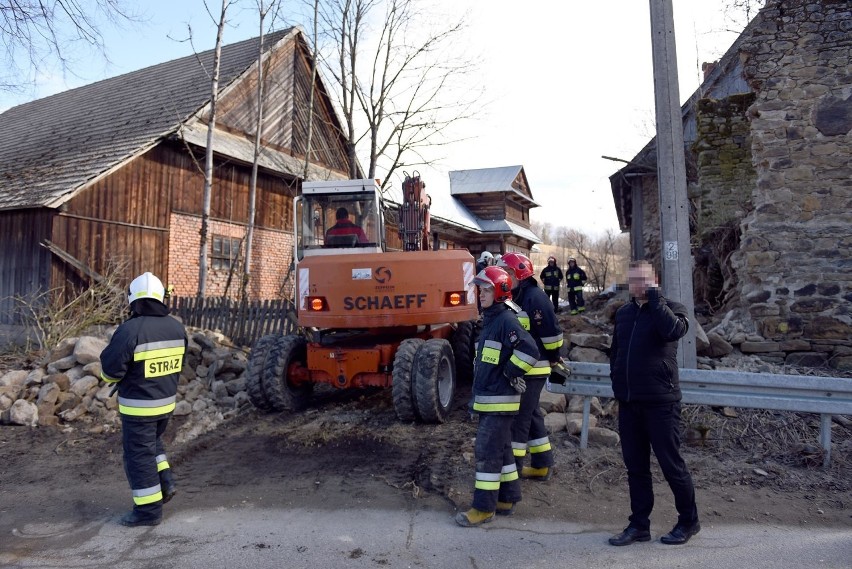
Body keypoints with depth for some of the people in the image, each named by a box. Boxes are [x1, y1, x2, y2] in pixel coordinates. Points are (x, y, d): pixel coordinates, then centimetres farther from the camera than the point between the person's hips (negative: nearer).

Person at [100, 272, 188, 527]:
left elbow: (110, 369, -17)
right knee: (152, 442, 29)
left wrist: (111, 377, 5)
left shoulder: (130, 329, -21)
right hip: (167, 401, 7)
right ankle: (165, 482, 21)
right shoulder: (176, 327, 1)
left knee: (139, 454, 7)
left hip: (138, 405, -6)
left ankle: (149, 510, 14)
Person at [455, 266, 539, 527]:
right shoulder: (489, 320, 14)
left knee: (487, 451, -4)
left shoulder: (506, 320, -16)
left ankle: (484, 507, 6)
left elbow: (529, 351, -28)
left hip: (500, 400, -10)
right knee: (501, 449, 17)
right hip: (487, 398, 10)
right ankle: (508, 498, 29)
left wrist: (509, 375, -17)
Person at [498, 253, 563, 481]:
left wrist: (553, 357, -8)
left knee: (518, 417, -4)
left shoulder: (535, 297, -18)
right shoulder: (514, 297, 13)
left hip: (531, 370, -10)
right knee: (531, 415, 16)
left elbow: (552, 331, -20)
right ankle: (542, 465, 28)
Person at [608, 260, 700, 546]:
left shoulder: (670, 307, -4)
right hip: (628, 403, 5)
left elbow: (673, 330, -28)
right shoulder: (623, 312, 11)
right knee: (635, 465, 12)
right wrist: (618, 381, 12)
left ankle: (689, 521, 26)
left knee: (671, 463, 5)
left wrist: (654, 297, -21)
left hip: (661, 402, -5)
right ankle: (639, 524, 24)